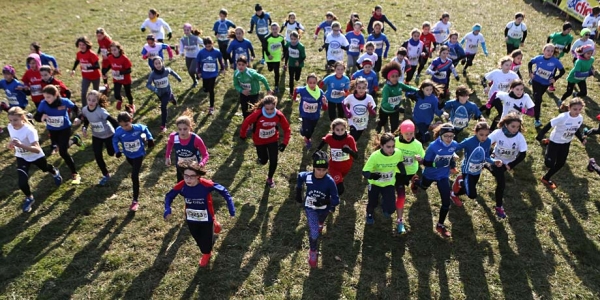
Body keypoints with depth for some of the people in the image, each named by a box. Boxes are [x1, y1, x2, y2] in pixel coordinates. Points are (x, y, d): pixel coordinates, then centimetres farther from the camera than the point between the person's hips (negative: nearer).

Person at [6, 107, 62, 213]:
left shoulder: (29, 130, -37)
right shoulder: (10, 127, -18)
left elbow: (37, 149, -44)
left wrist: (20, 145, -56)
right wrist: (10, 145, -14)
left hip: (36, 156, -3)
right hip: (21, 157, 3)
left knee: (45, 168, 30)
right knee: (22, 183, -10)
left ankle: (55, 172, 68)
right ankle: (29, 198, 22)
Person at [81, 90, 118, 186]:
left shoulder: (101, 111, -33)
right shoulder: (84, 110, -15)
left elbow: (113, 121, -31)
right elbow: (86, 121, 4)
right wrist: (84, 128, -15)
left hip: (108, 135, -4)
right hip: (96, 136, 4)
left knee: (111, 153, 15)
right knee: (97, 156, 2)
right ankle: (106, 175, 22)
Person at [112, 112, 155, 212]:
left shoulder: (138, 127, -28)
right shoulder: (118, 131, -25)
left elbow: (145, 129, -3)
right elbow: (115, 140, -5)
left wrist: (150, 139, -1)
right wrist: (117, 151, -14)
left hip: (139, 154, -3)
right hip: (128, 155, 3)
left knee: (134, 176, -12)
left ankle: (135, 200, -5)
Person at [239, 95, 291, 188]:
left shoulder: (279, 115, -25)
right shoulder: (257, 114, -32)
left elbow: (287, 129, -12)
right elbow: (246, 122, -15)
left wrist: (285, 143, -20)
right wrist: (243, 135, 0)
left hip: (273, 140, 1)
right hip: (260, 141, -1)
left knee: (273, 161, -1)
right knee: (263, 161, 11)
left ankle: (270, 178, 28)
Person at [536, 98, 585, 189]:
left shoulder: (580, 118, -12)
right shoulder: (563, 117, -31)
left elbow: (577, 130, 5)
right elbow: (548, 126, -25)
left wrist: (582, 138, -10)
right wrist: (539, 137, -29)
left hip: (566, 143, 6)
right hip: (555, 141, -6)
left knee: (560, 164, 13)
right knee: (549, 164, -10)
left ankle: (546, 178, 34)